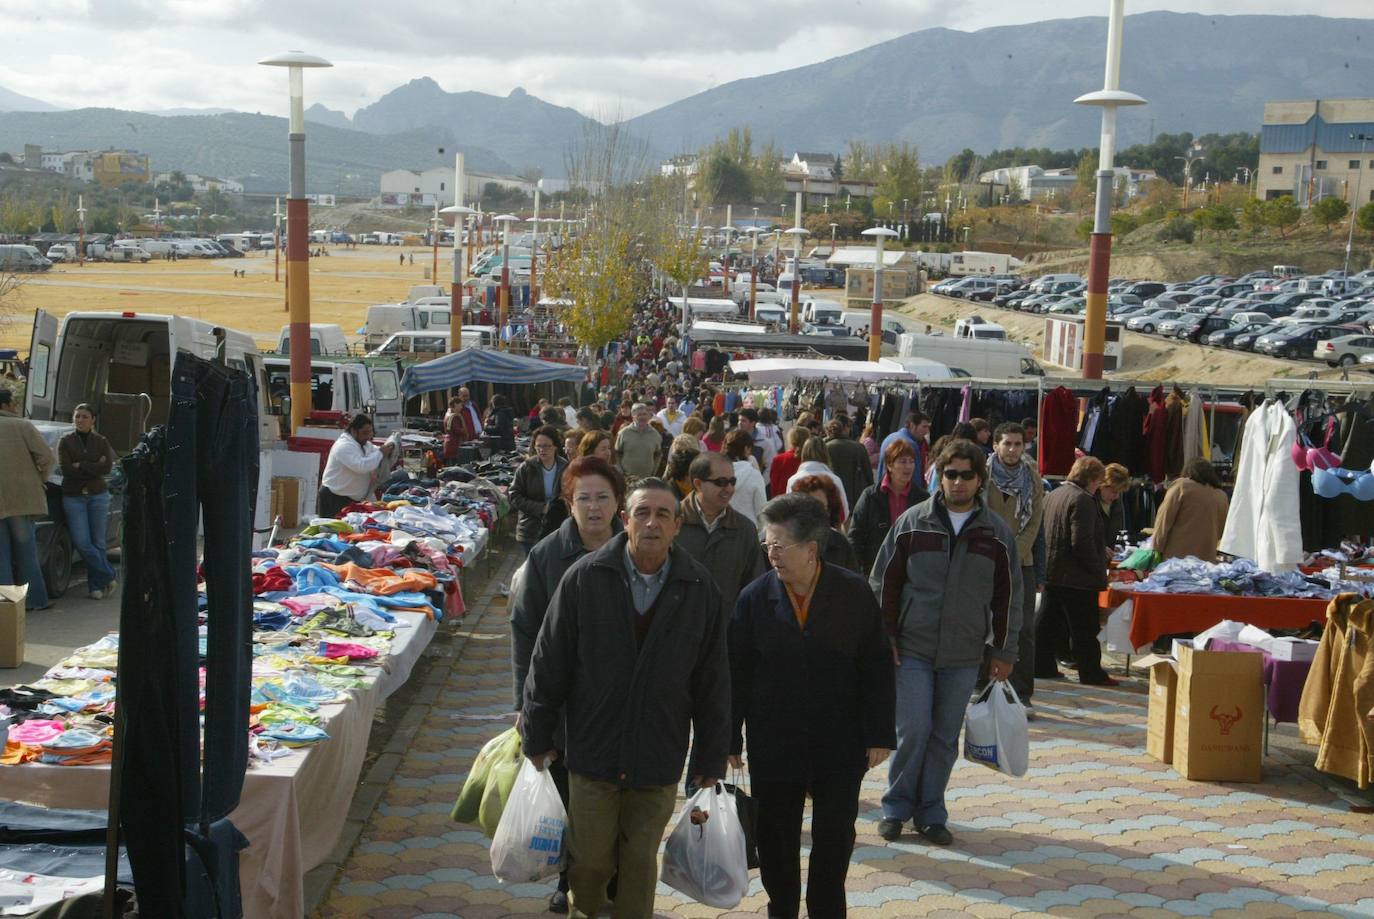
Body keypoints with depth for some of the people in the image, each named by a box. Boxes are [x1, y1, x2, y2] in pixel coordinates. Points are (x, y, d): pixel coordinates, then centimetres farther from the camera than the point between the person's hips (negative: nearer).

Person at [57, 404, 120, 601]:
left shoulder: (101, 442, 6)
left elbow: (107, 468, -9)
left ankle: (97, 584, 11)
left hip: (98, 496, 0)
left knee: (98, 542, 2)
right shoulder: (65, 441, 4)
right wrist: (94, 467, -9)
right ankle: (109, 576, 1)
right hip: (73, 496, 0)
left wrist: (80, 466, -12)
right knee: (82, 542, -10)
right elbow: (65, 468, -9)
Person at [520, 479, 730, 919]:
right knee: (589, 860, 10)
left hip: (659, 760, 1)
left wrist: (711, 758, 5)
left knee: (640, 862, 11)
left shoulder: (700, 589, -2)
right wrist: (536, 738, 3)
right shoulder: (585, 578, -6)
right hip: (592, 751, 0)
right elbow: (548, 663, 0)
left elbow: (713, 680, 4)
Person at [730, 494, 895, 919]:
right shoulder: (755, 598, -6)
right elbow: (736, 674, -1)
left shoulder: (854, 594, -7)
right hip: (773, 747, 1)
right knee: (776, 841, 12)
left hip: (839, 745, -1)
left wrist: (879, 735, -4)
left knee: (835, 841, 8)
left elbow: (877, 668, -2)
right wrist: (730, 739, -1)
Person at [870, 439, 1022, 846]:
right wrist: (885, 638, -2)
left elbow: (1008, 597, 9)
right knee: (913, 730, -5)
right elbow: (883, 584, 2)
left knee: (945, 737, 8)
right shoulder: (912, 523, -1)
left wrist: (1004, 652, 9)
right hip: (913, 650, -2)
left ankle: (930, 813, 21)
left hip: (964, 657, 2)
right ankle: (896, 807, 13)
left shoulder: (998, 534, 4)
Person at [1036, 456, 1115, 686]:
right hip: (1077, 577, -9)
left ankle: (1042, 666, 17)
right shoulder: (1082, 500, -17)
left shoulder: (1053, 495, 12)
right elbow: (1081, 542, -23)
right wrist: (1098, 570, -14)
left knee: (1050, 623, 14)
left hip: (1052, 573, 9)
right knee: (1085, 628, 0)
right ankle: (1091, 673, 6)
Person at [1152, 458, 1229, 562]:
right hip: (1207, 557, 3)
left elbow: (1165, 519, -4)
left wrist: (1158, 548, 0)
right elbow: (1222, 530, 18)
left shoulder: (1182, 485, -1)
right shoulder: (1222, 496, 10)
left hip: (1177, 555, -3)